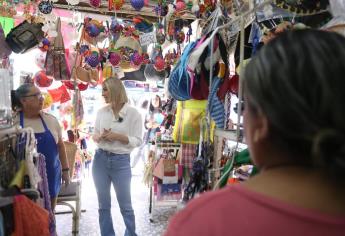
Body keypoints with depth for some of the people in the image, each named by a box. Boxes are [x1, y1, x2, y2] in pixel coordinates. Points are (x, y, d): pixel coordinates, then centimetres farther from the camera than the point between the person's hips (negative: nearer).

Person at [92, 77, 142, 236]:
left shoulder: (133, 113, -9)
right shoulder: (101, 112, 4)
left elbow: (137, 141, -8)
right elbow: (94, 136, 11)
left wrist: (118, 136, -20)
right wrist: (100, 137, -11)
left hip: (121, 161, -4)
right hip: (100, 159, 4)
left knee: (125, 205, 11)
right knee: (103, 205, 14)